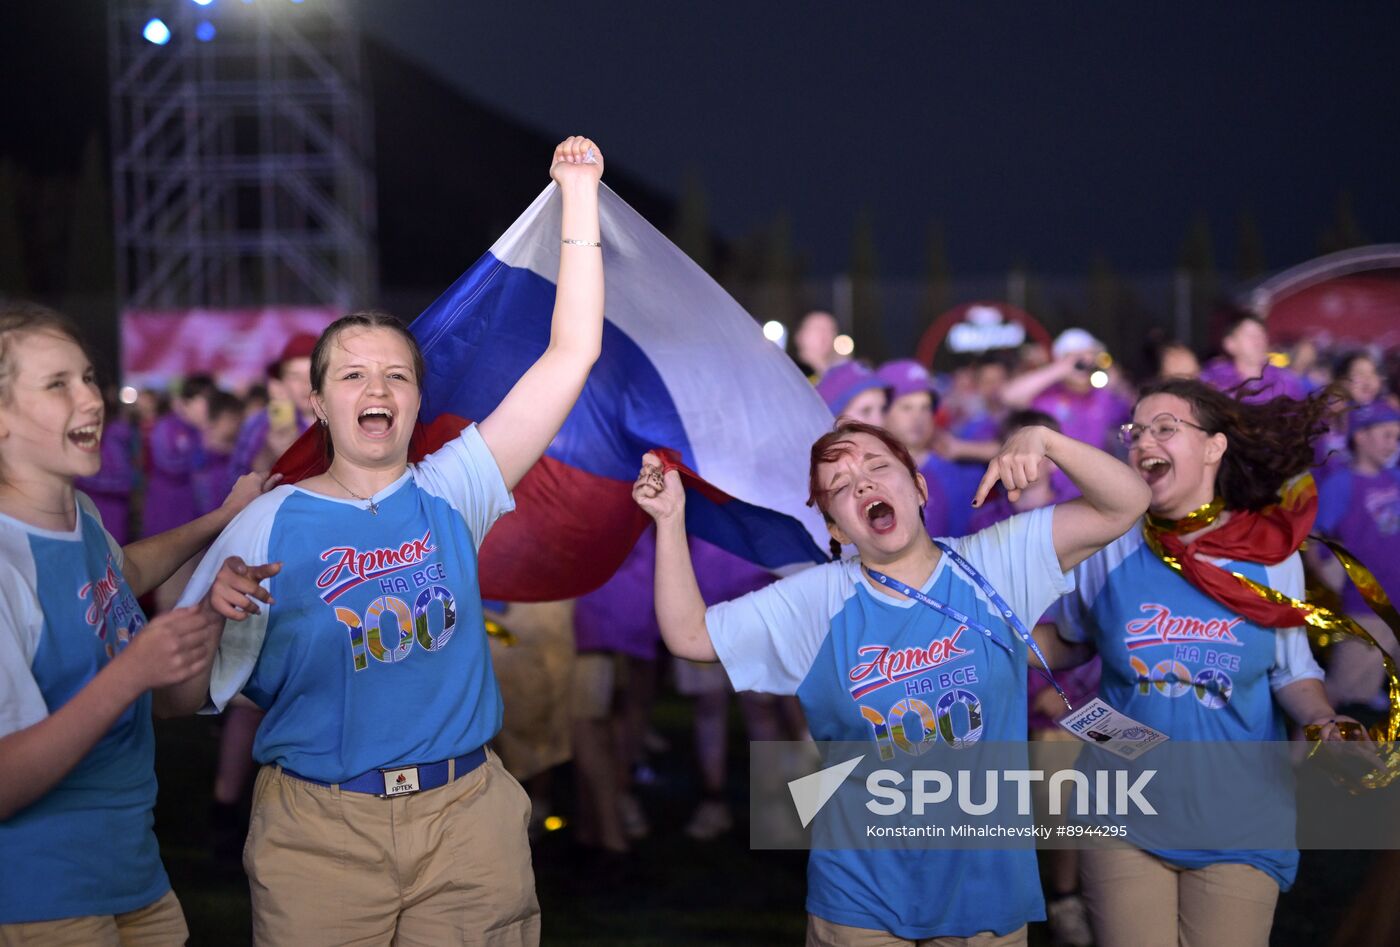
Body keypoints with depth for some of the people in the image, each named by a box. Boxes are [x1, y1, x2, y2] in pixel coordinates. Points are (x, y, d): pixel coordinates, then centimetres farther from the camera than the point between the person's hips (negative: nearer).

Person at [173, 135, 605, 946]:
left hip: (467, 819, 2)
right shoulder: (270, 524, -1)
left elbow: (571, 354, -1)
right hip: (317, 831, -1)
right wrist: (213, 611, -21)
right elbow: (184, 694, -1)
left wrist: (579, 197, -5)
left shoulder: (451, 493, 3)